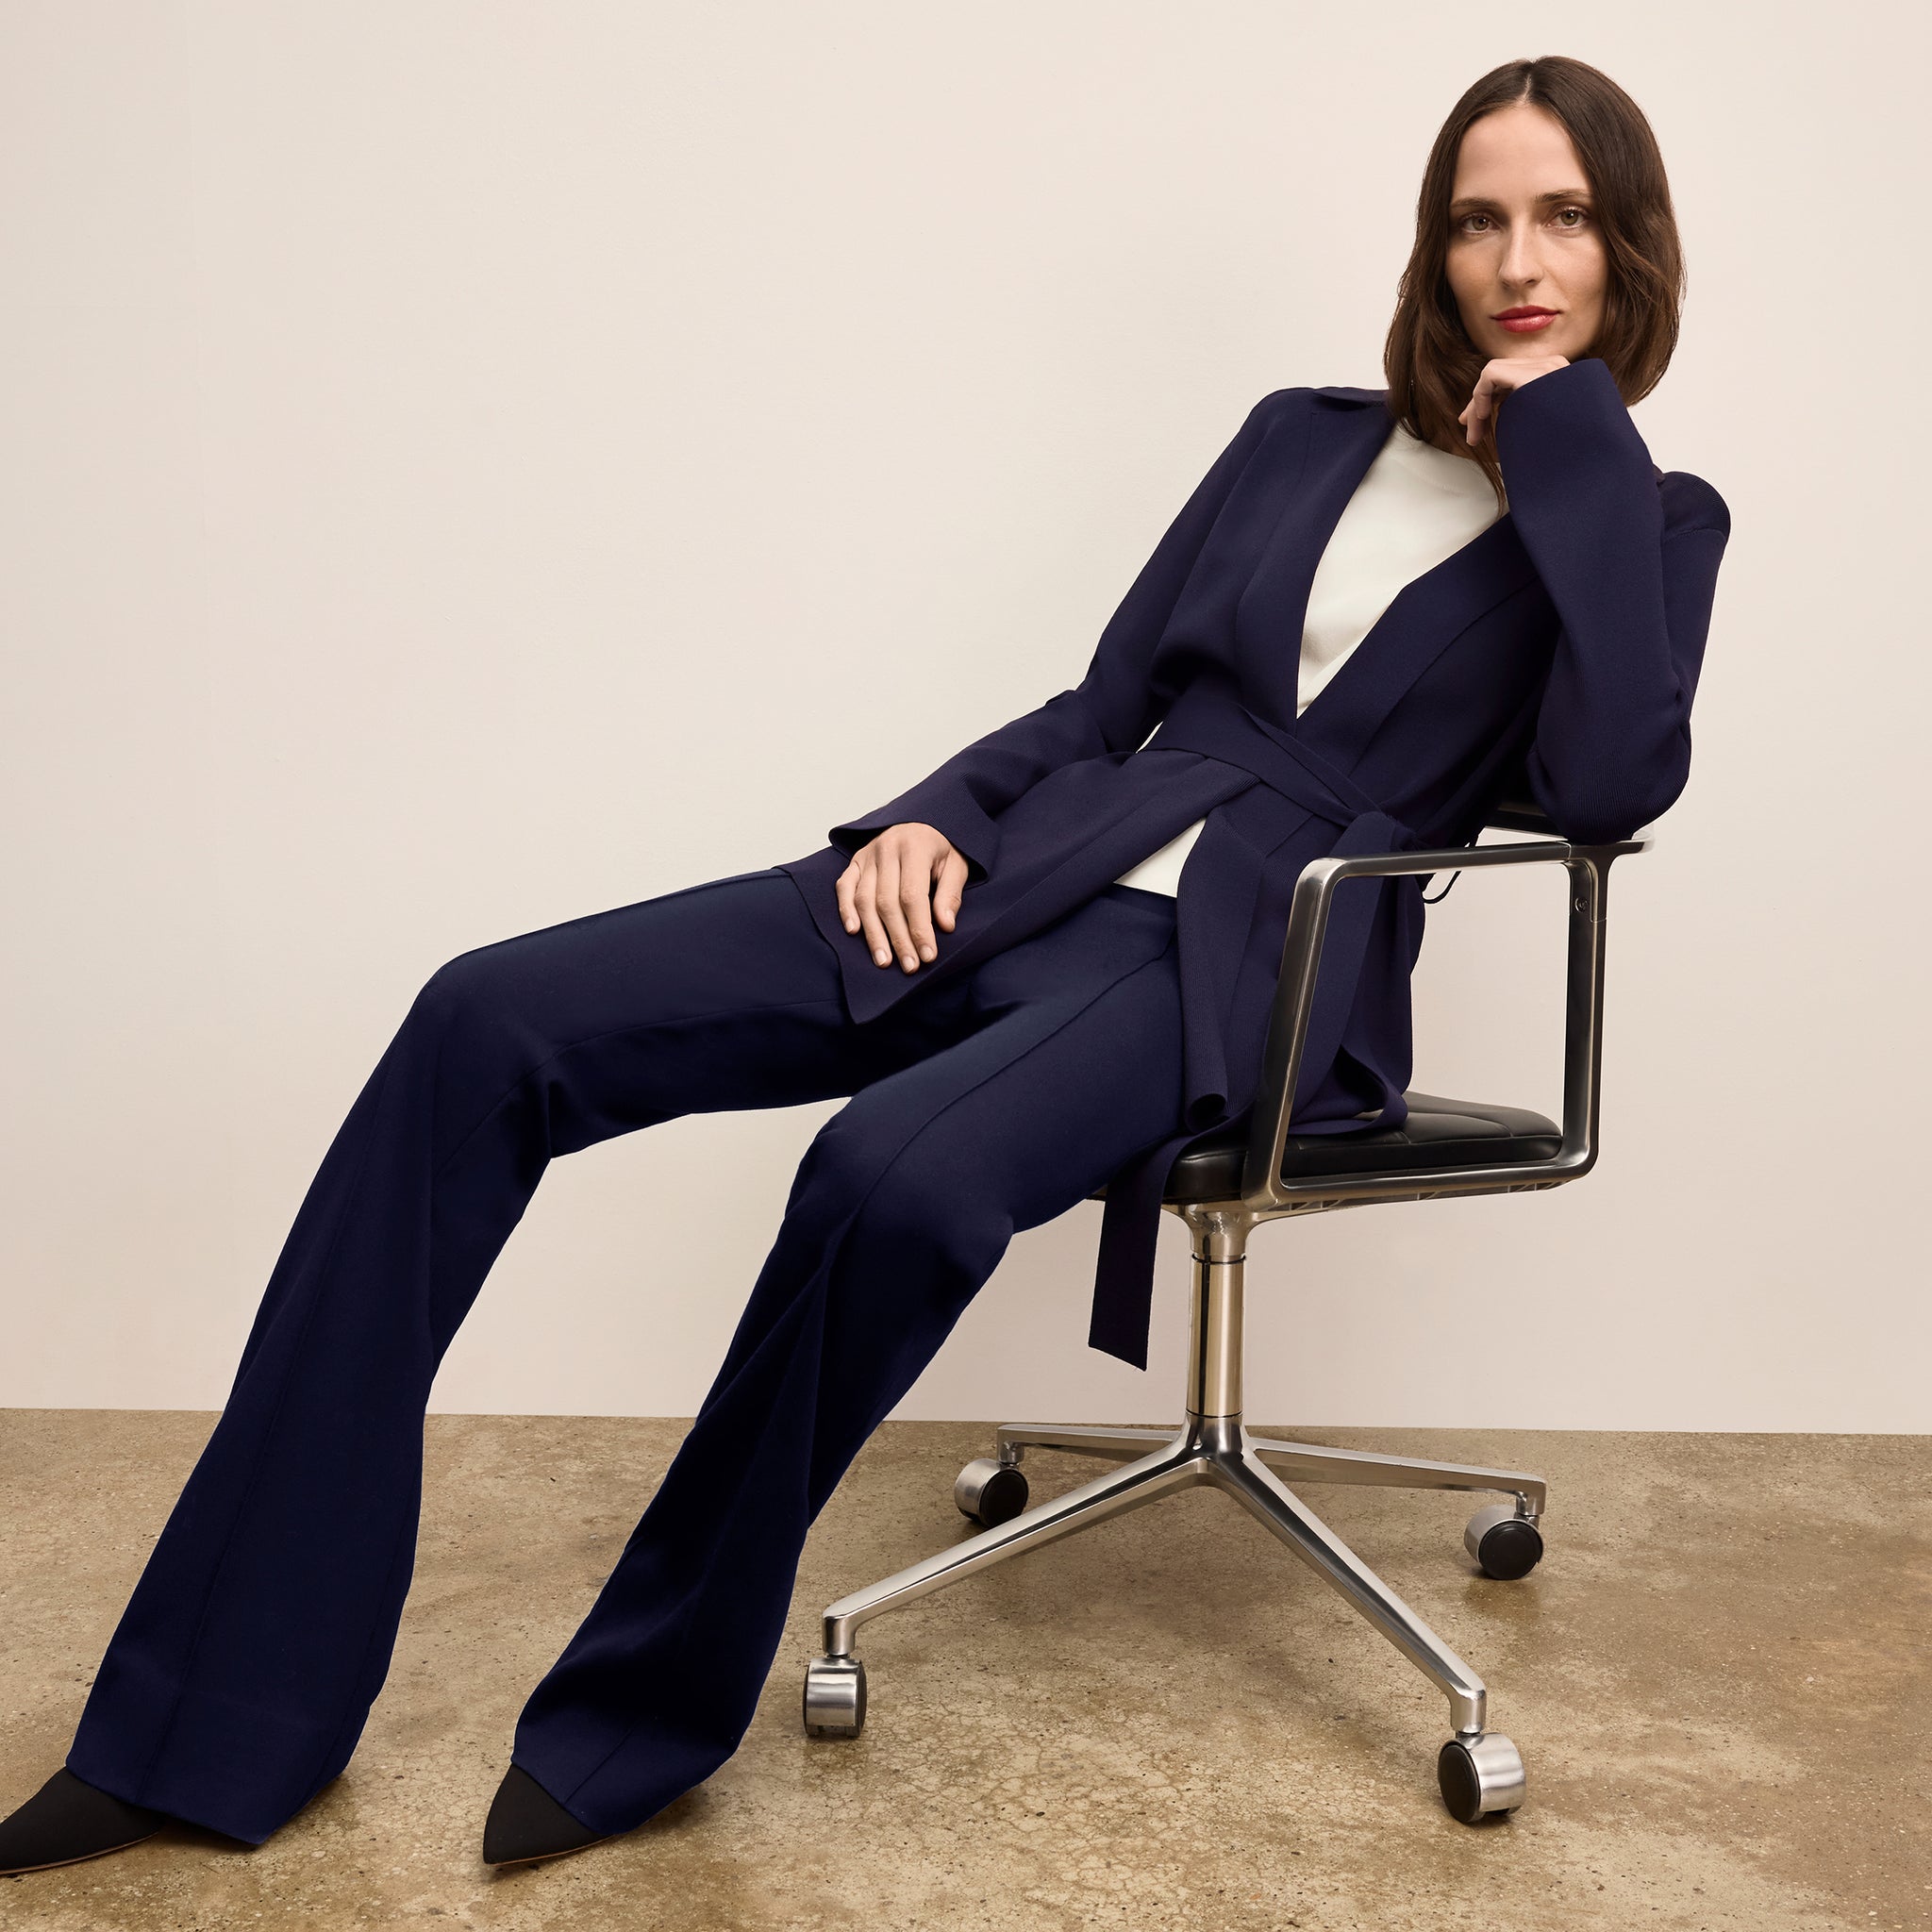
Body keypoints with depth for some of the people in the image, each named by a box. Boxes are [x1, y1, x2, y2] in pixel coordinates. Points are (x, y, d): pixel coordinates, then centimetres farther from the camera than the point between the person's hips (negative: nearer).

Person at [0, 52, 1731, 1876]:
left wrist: (1574, 431, -7)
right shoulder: (1303, 440, 19)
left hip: (1238, 966, -4)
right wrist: (936, 818, 1)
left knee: (901, 1178, -38)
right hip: (1016, 885, 5)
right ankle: (223, 1721, -12)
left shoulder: (1645, 518, 8)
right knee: (486, 1027, -14)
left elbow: (1613, 782, -12)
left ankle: (636, 1721, -12)